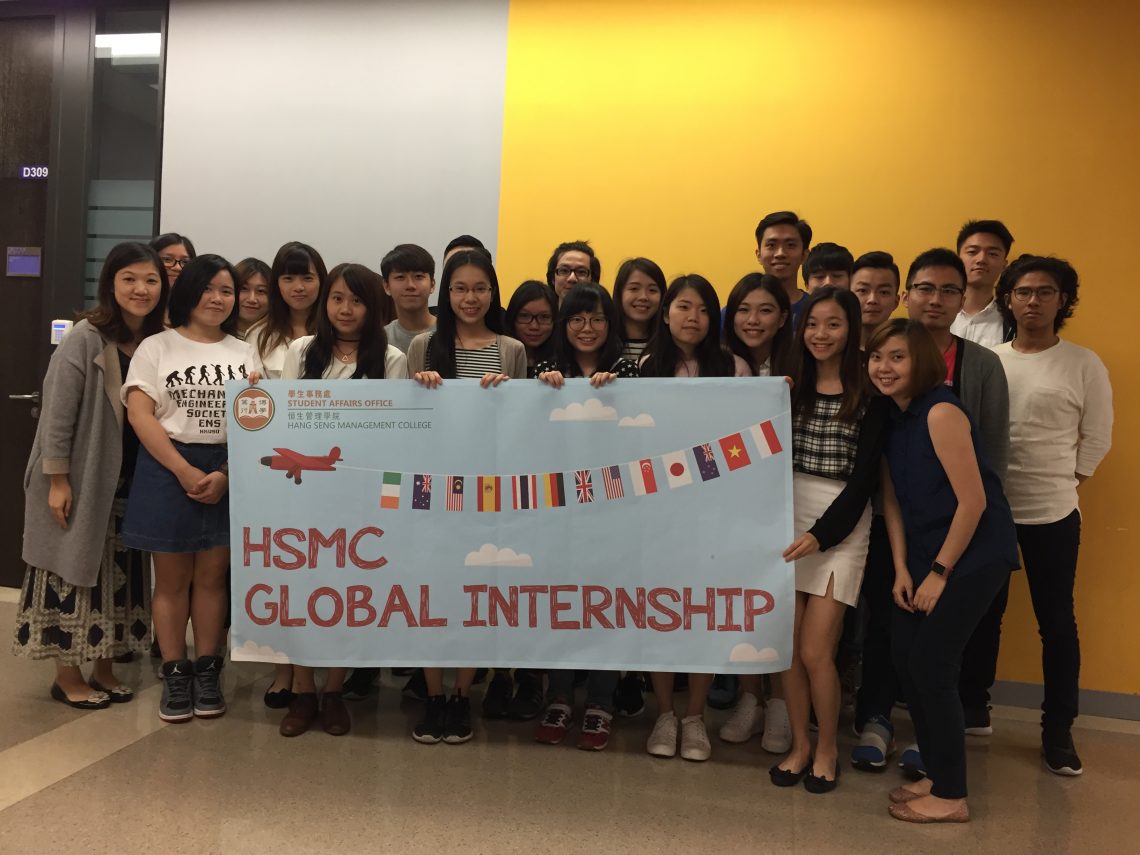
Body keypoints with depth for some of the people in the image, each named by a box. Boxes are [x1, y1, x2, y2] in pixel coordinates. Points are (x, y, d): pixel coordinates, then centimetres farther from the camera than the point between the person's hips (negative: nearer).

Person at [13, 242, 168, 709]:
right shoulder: (85, 338, -14)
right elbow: (57, 413, -14)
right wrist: (57, 480, -15)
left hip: (130, 481, 6)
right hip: (78, 479, -6)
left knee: (119, 575, 13)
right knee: (72, 572, 6)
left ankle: (103, 667, 27)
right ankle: (66, 675, 20)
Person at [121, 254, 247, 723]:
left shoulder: (245, 353, 8)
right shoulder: (156, 347, 3)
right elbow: (140, 415, -6)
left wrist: (227, 474, -12)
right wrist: (185, 471, -15)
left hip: (230, 474, 1)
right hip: (168, 470, -1)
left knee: (212, 577, 7)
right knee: (172, 579, 5)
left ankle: (207, 672, 18)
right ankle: (174, 675, 16)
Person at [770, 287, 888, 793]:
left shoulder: (869, 395, -3)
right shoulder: (788, 385, 9)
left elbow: (863, 478, -7)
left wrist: (820, 535, -13)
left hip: (840, 524, -3)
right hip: (787, 516, 4)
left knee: (815, 651, -3)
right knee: (788, 647, 5)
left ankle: (827, 748, 21)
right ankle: (799, 744, 25)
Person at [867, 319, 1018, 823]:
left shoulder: (940, 412, -18)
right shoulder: (890, 417, 5)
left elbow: (973, 501, -20)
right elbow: (892, 498, 6)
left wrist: (940, 573, -14)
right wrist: (902, 570, 0)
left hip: (974, 553, -8)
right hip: (925, 553, 8)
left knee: (931, 666, -6)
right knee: (905, 659, 8)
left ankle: (951, 796, 10)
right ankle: (935, 776, 25)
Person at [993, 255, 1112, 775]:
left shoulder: (1084, 365, -3)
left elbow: (1097, 438, 3)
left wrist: (1062, 483, 3)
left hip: (1052, 514, -1)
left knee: (1057, 622, 7)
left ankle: (1058, 732, 22)